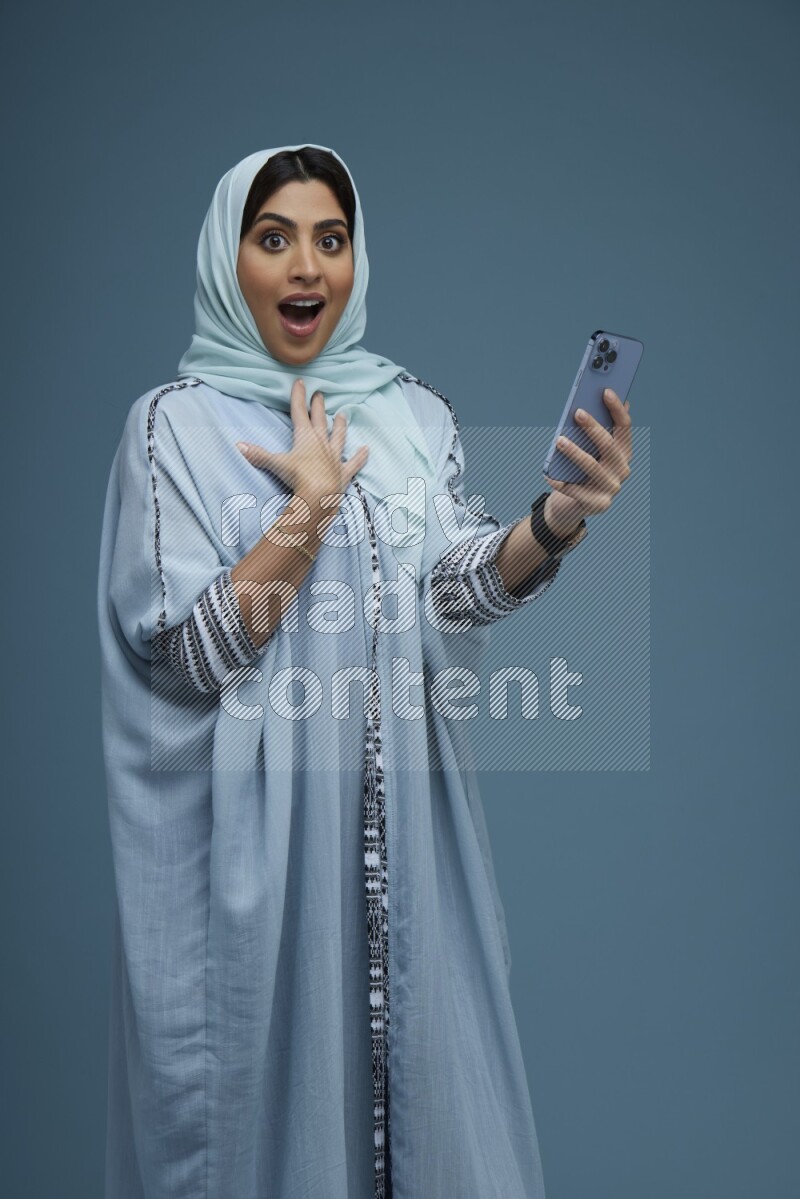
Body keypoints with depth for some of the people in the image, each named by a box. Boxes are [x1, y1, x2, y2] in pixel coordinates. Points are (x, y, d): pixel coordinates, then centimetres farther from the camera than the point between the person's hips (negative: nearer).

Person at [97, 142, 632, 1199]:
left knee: (419, 1054, 10)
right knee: (270, 1070, 6)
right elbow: (196, 654, -10)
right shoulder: (176, 424, -4)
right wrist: (307, 509, -17)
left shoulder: (413, 413, 7)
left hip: (399, 811, 4)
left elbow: (458, 590, -5)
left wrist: (557, 522, -23)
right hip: (252, 824, -3)